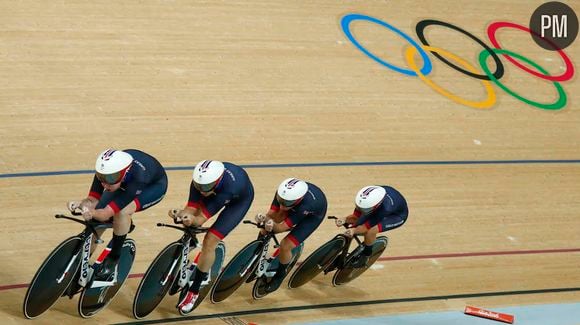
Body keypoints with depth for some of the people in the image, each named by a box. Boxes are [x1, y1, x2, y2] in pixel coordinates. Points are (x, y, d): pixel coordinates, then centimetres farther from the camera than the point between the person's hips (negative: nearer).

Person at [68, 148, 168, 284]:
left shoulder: (136, 179, -46)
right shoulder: (105, 172, -33)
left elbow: (106, 213, -47)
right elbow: (93, 200, -28)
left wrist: (92, 213, -68)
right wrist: (81, 204, -51)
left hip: (153, 185, -5)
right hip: (127, 182, 6)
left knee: (121, 212, -33)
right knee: (96, 219, -12)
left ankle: (113, 259, -11)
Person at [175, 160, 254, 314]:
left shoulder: (228, 186, -45)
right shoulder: (200, 180, -33)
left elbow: (202, 218, -40)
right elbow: (192, 208, -31)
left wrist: (192, 220, -61)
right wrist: (181, 214, -52)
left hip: (240, 199, -6)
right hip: (217, 191, 6)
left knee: (210, 242, -15)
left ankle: (194, 291, -3)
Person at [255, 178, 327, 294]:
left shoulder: (305, 205, -45)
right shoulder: (282, 193, -33)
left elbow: (282, 227, -38)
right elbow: (272, 215, -25)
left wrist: (272, 225, -58)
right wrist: (265, 219, -47)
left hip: (313, 214, -5)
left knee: (285, 246, -14)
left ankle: (280, 275, 13)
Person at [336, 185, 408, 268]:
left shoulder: (385, 209, -43)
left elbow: (368, 227, -32)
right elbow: (356, 217, -17)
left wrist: (353, 231, -44)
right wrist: (345, 219, -34)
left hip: (397, 215, -6)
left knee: (371, 231, -26)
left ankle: (366, 256, -2)